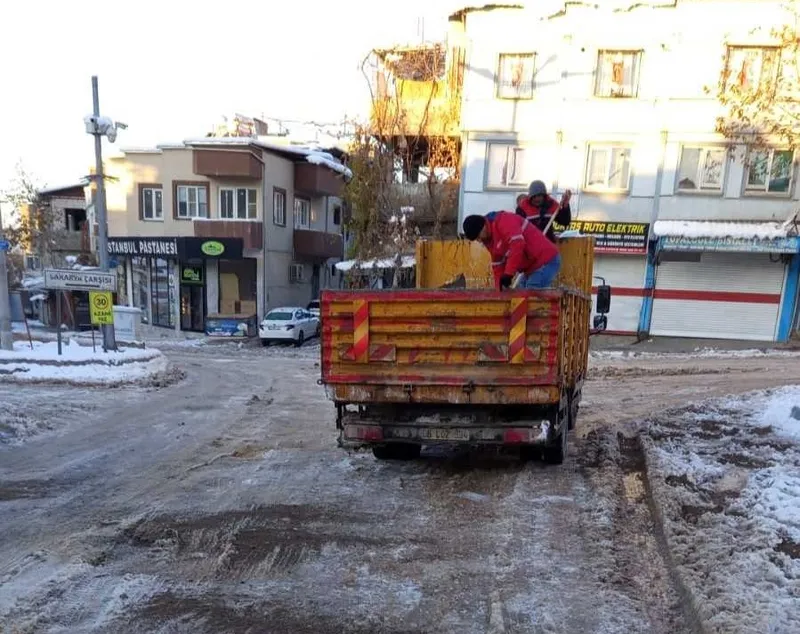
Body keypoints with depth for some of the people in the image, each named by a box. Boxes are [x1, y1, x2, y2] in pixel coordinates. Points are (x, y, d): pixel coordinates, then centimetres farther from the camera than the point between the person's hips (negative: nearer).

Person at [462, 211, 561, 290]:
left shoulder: (503, 221, -16)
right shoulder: (489, 239, 14)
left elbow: (517, 244, -31)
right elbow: (498, 264, 17)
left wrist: (508, 273, -31)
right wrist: (500, 289, 9)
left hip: (545, 262, -10)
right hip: (532, 267, 10)